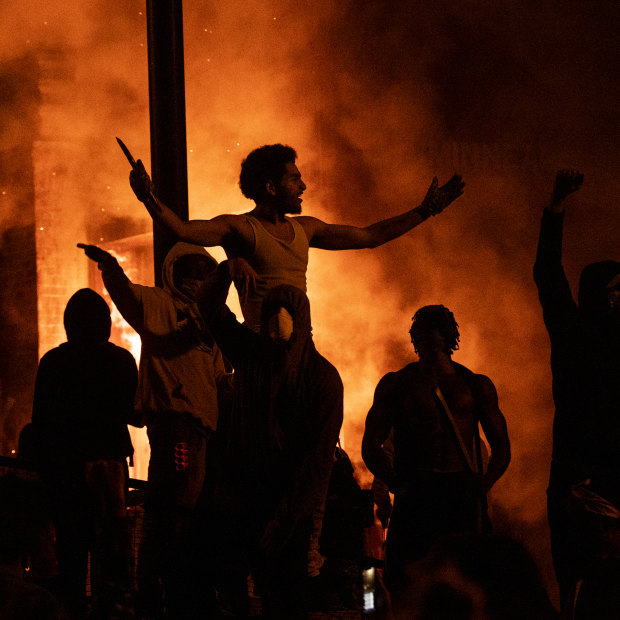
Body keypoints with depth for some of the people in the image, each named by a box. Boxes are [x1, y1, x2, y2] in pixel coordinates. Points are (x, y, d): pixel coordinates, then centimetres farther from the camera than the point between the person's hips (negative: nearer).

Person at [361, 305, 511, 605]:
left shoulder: (477, 385, 18)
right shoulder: (395, 384, 15)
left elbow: (501, 447, 18)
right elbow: (371, 445, 11)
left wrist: (481, 486, 2)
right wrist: (398, 484, -3)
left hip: (465, 499, 1)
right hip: (415, 498, -1)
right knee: (404, 592, -8)